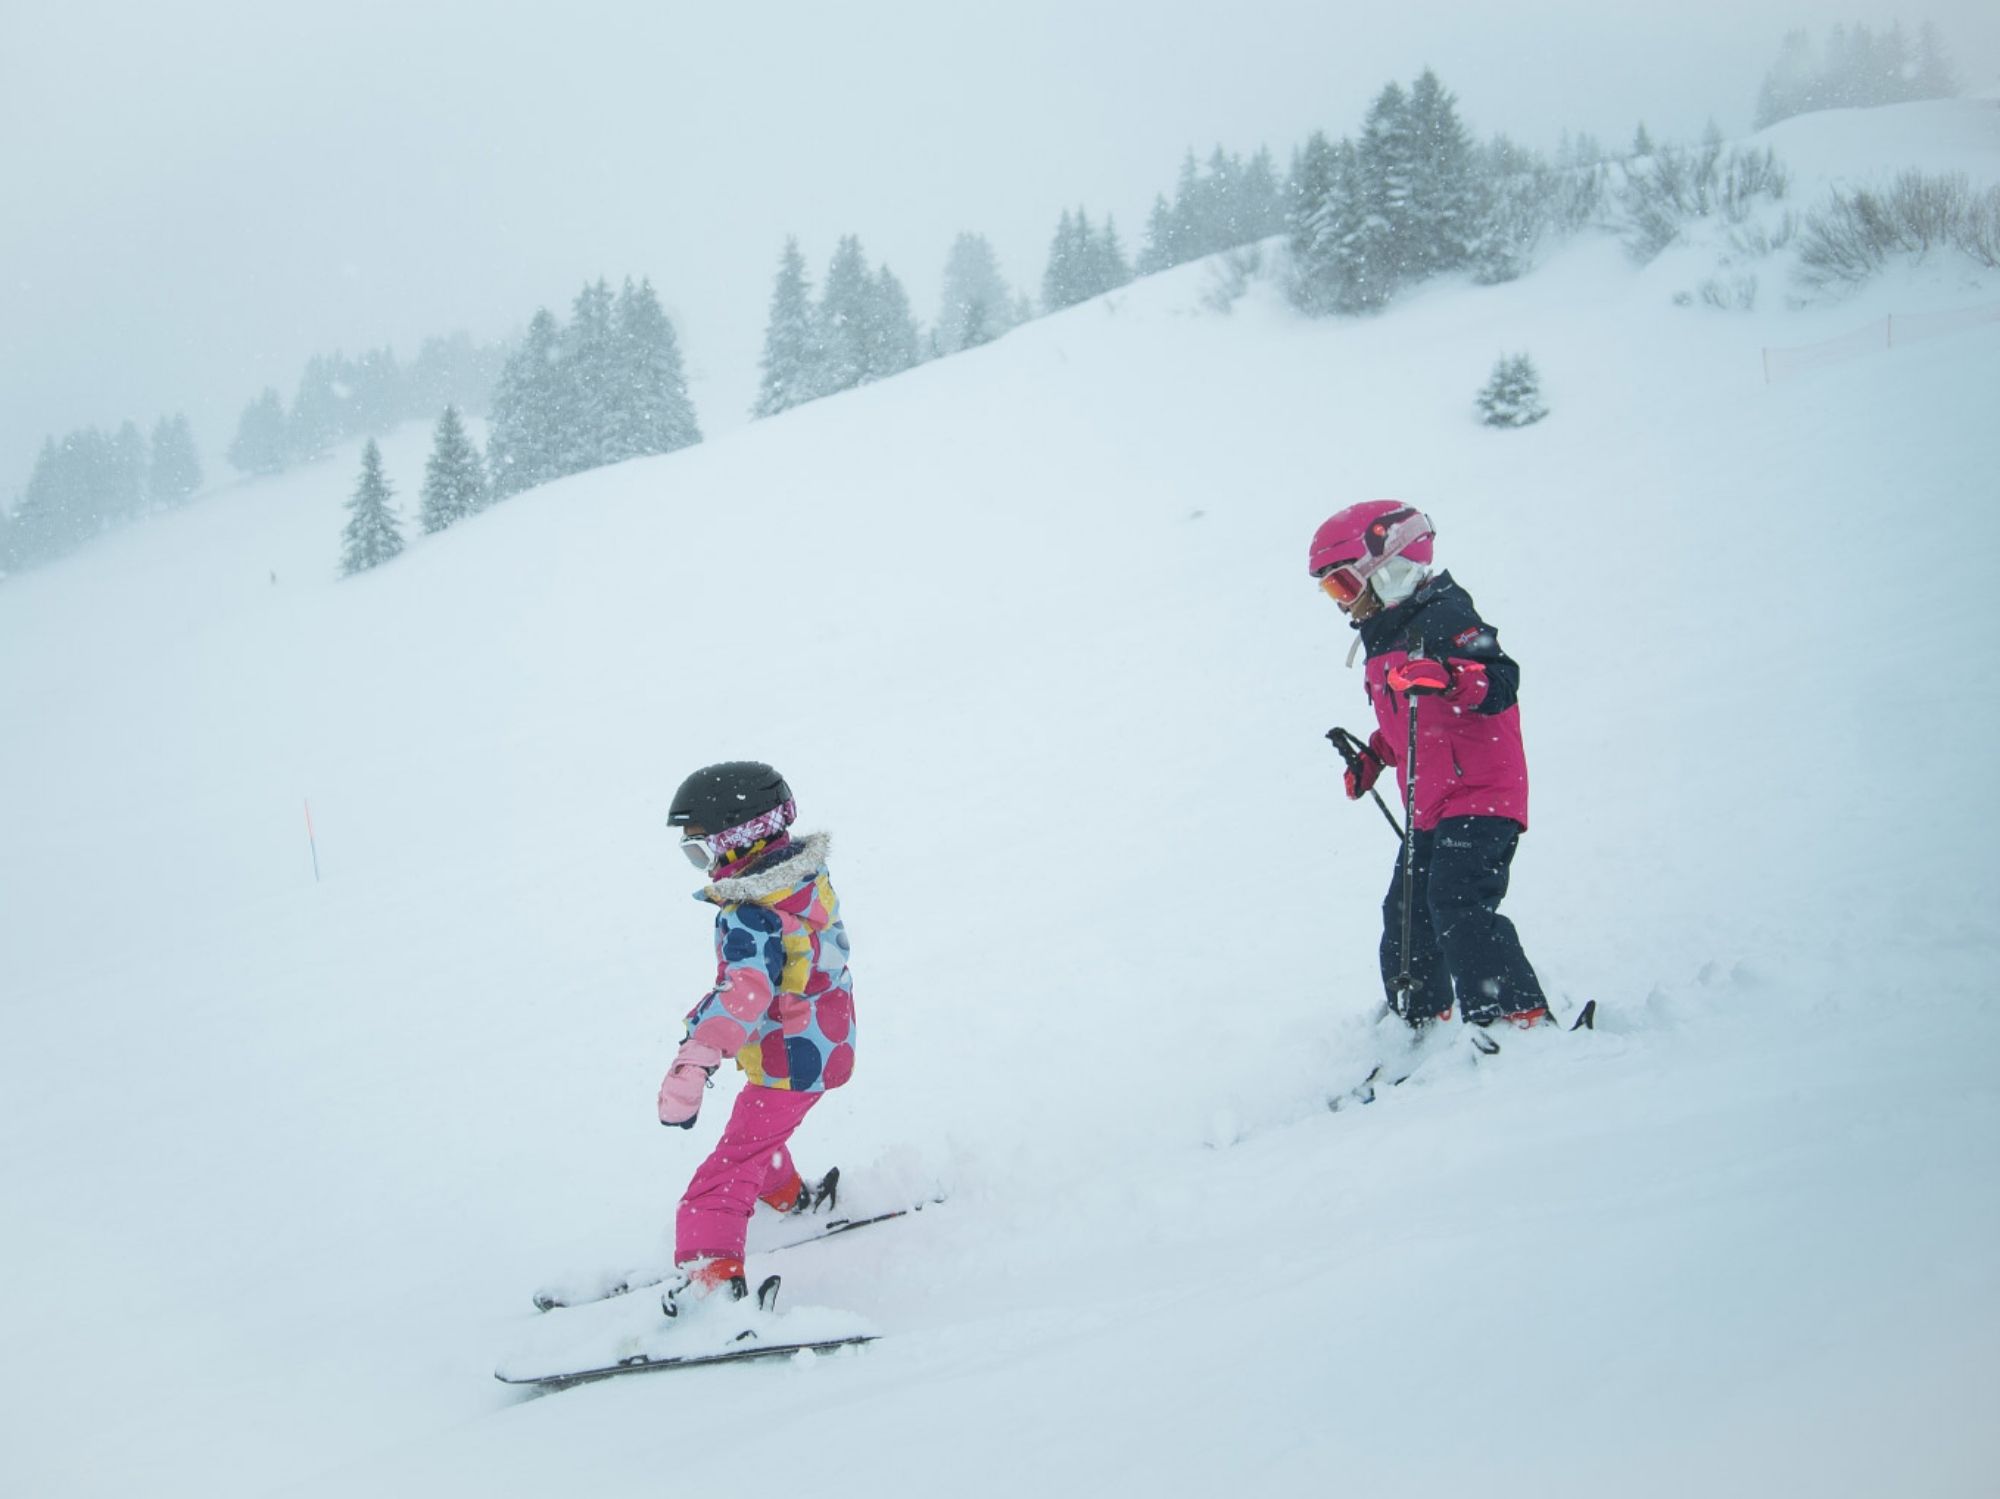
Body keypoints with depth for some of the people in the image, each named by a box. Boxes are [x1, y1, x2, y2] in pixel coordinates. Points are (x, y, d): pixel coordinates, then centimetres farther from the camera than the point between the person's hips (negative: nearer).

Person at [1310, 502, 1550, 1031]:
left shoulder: (1444, 619, -13)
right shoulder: (1385, 641, 18)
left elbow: (1501, 682, -25)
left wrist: (1448, 677, -41)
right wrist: (1373, 757, 23)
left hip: (1479, 795, -10)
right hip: (1429, 811, 10)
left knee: (1457, 900, -23)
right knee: (1407, 911, 13)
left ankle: (1517, 1018, -24)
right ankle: (1421, 1019, 26)